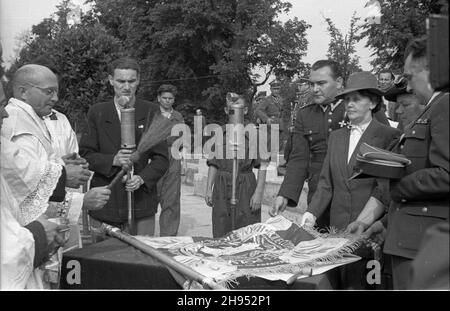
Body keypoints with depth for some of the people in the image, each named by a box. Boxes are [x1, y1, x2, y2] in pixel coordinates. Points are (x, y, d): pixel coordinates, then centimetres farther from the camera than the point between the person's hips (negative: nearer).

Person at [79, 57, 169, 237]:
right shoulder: (97, 113, 6)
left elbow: (161, 158, 2)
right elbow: (85, 154, 2)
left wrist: (143, 178, -15)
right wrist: (113, 160, -15)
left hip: (141, 205, 0)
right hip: (103, 206, 1)